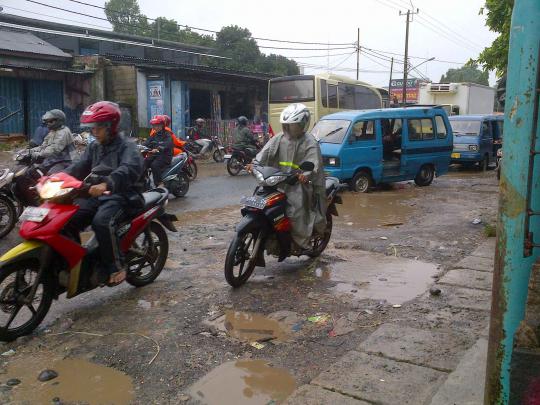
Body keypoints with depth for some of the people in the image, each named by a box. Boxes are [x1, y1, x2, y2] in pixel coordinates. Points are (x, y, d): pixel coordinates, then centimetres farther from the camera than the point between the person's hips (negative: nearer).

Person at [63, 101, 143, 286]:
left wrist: (106, 184, -45)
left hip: (120, 195, -7)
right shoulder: (94, 147, 18)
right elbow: (78, 168, 9)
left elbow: (131, 168, -28)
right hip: (96, 195, 7)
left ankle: (116, 267, -20)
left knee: (102, 221, -34)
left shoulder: (126, 146, -7)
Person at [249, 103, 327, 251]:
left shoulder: (309, 142, -5)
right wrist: (255, 163, -15)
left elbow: (313, 161, -19)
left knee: (296, 211, -18)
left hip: (299, 182, -6)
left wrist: (307, 173, -39)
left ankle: (302, 242, -5)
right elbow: (266, 151, 1)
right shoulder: (279, 139, 11)